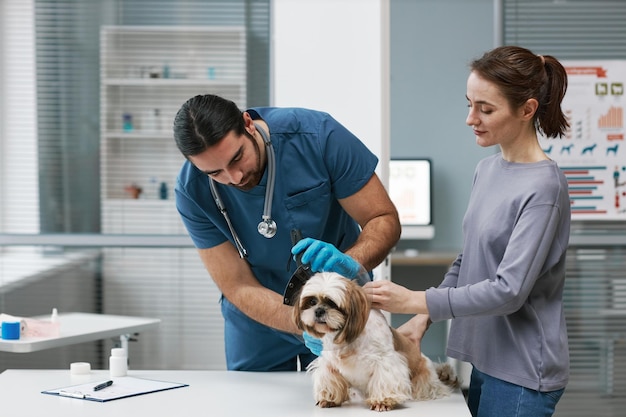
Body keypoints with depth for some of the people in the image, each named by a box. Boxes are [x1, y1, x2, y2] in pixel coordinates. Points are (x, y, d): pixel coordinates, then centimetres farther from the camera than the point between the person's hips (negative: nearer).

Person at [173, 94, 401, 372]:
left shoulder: (318, 135, -26)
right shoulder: (192, 192, -22)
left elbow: (385, 220, -19)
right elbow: (239, 288, -20)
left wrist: (352, 262, -39)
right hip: (259, 317, 1)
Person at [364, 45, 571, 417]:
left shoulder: (544, 187, -17)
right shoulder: (487, 169, 7)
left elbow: (508, 291, -20)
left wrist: (417, 302, -18)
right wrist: (424, 319, 4)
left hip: (522, 374, -7)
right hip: (484, 360, 7)